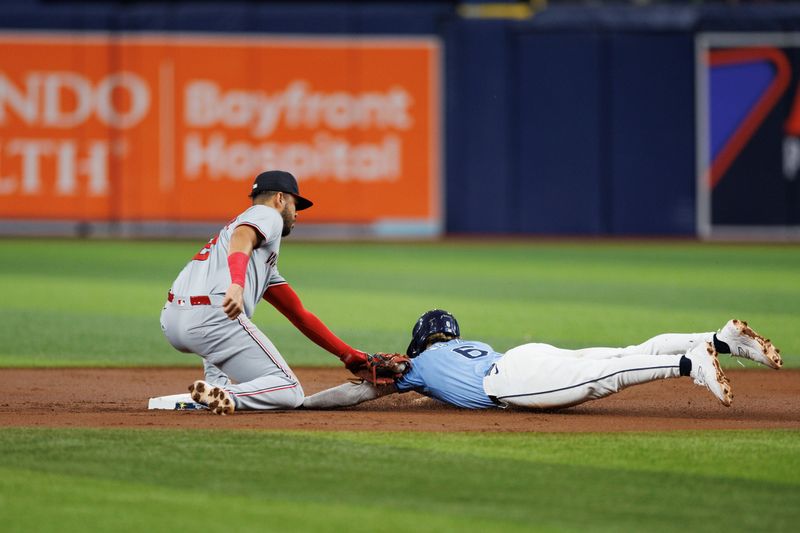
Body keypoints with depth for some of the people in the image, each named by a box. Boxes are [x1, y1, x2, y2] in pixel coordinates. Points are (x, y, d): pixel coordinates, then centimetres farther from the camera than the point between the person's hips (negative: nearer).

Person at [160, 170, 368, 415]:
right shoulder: (268, 215, 12)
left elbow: (298, 314, 38)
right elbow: (241, 237, -14)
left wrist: (349, 355, 38)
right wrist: (237, 285, -34)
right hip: (212, 318, -9)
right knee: (289, 391, -3)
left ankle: (215, 384, 19)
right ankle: (226, 397, -28)